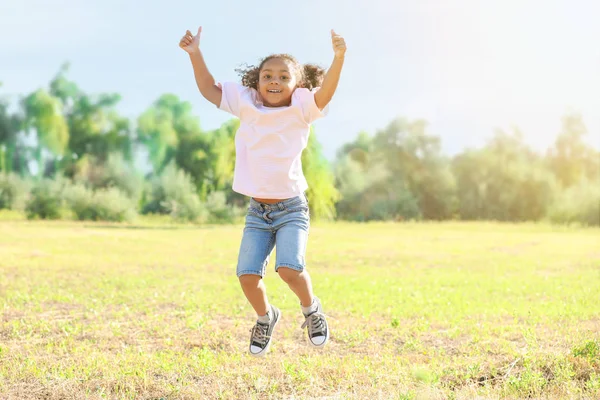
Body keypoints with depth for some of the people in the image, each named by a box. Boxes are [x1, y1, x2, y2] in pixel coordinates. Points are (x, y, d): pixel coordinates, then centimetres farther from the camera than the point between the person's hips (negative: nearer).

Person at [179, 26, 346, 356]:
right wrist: (195, 54, 0)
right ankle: (265, 317, 22)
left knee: (290, 268, -22)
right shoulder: (247, 106, 7)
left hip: (291, 208, -3)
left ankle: (310, 308, 8)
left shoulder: (300, 109, -3)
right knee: (248, 274, -8)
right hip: (257, 210, 3)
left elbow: (325, 92, -21)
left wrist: (338, 57, -36)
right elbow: (209, 89, 11)